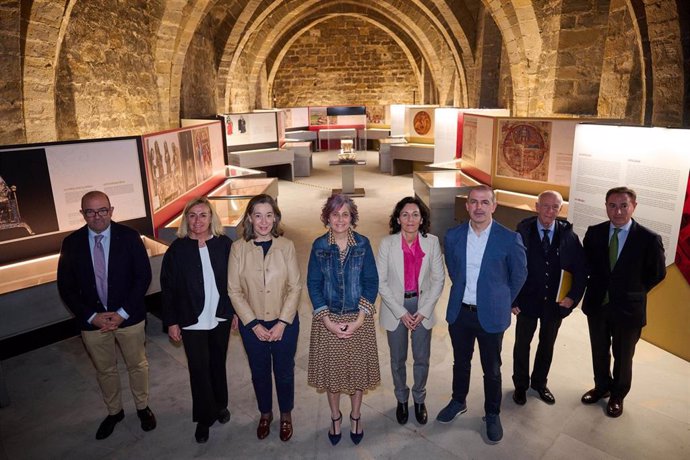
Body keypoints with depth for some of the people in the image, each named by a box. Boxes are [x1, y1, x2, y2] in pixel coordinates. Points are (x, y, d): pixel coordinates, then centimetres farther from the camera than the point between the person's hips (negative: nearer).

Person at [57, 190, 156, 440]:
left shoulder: (129, 236, -12)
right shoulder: (71, 243, -6)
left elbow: (143, 276, -11)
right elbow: (66, 287, -3)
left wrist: (123, 313, -16)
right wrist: (91, 316, -12)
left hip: (129, 316, -1)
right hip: (92, 320, 2)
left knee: (137, 365, 16)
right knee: (104, 370, 20)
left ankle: (142, 407, 40)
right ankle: (114, 411, 43)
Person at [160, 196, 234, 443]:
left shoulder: (224, 244, -5)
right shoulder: (177, 249, -8)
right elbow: (168, 288, -4)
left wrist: (236, 311, 3)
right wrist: (171, 321, -4)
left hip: (220, 318, 2)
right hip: (192, 321, -1)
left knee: (218, 363, 18)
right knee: (199, 369, 5)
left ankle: (220, 405, 40)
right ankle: (204, 418, 23)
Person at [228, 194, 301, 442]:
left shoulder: (286, 246, -10)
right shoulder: (238, 248, -9)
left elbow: (295, 286, -8)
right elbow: (234, 290, -6)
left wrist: (282, 322, -13)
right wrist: (253, 324, -10)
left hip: (284, 323, -1)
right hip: (252, 325, 1)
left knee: (284, 372, 14)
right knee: (259, 373, 18)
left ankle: (286, 415, 39)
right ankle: (265, 414, 43)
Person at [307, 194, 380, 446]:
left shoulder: (363, 244, -5)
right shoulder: (319, 246, -4)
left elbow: (371, 282, -5)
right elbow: (313, 284, -4)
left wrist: (359, 319, -12)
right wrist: (328, 321, -12)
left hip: (359, 319, 0)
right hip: (328, 319, 0)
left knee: (358, 368, 11)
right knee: (330, 369, 12)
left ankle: (356, 417, 35)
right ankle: (335, 417, 36)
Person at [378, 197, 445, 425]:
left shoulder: (432, 242, -9)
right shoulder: (387, 243, -13)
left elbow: (439, 278, -4)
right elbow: (380, 282, -10)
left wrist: (423, 311, -9)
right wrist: (401, 312, -13)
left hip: (423, 307, 1)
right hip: (395, 308, -1)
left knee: (422, 359, 13)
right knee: (398, 360, 14)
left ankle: (419, 399, 39)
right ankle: (401, 400, 39)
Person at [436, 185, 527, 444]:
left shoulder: (509, 239, -14)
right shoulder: (453, 236, -5)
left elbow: (519, 275, 1)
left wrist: (502, 302, 8)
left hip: (491, 315, -2)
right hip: (459, 312, 3)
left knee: (492, 370, 13)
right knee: (460, 362, 20)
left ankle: (492, 415, 36)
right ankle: (458, 402, 44)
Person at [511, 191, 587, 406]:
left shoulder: (568, 235, -7)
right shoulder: (523, 232, -13)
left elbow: (581, 269, 1)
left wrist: (573, 296, -7)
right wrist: (511, 299, -11)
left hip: (555, 303, 2)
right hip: (527, 301, -2)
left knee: (547, 345, 20)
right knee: (522, 344, 14)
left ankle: (540, 382, 42)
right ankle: (520, 384, 35)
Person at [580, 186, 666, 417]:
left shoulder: (649, 238, -16)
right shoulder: (594, 233, -7)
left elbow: (658, 273, -3)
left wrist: (635, 292, 0)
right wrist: (599, 285, 2)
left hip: (628, 308, -2)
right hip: (597, 304, 3)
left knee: (623, 356, 17)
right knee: (599, 351, 20)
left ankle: (617, 395, 40)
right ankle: (602, 386, 44)